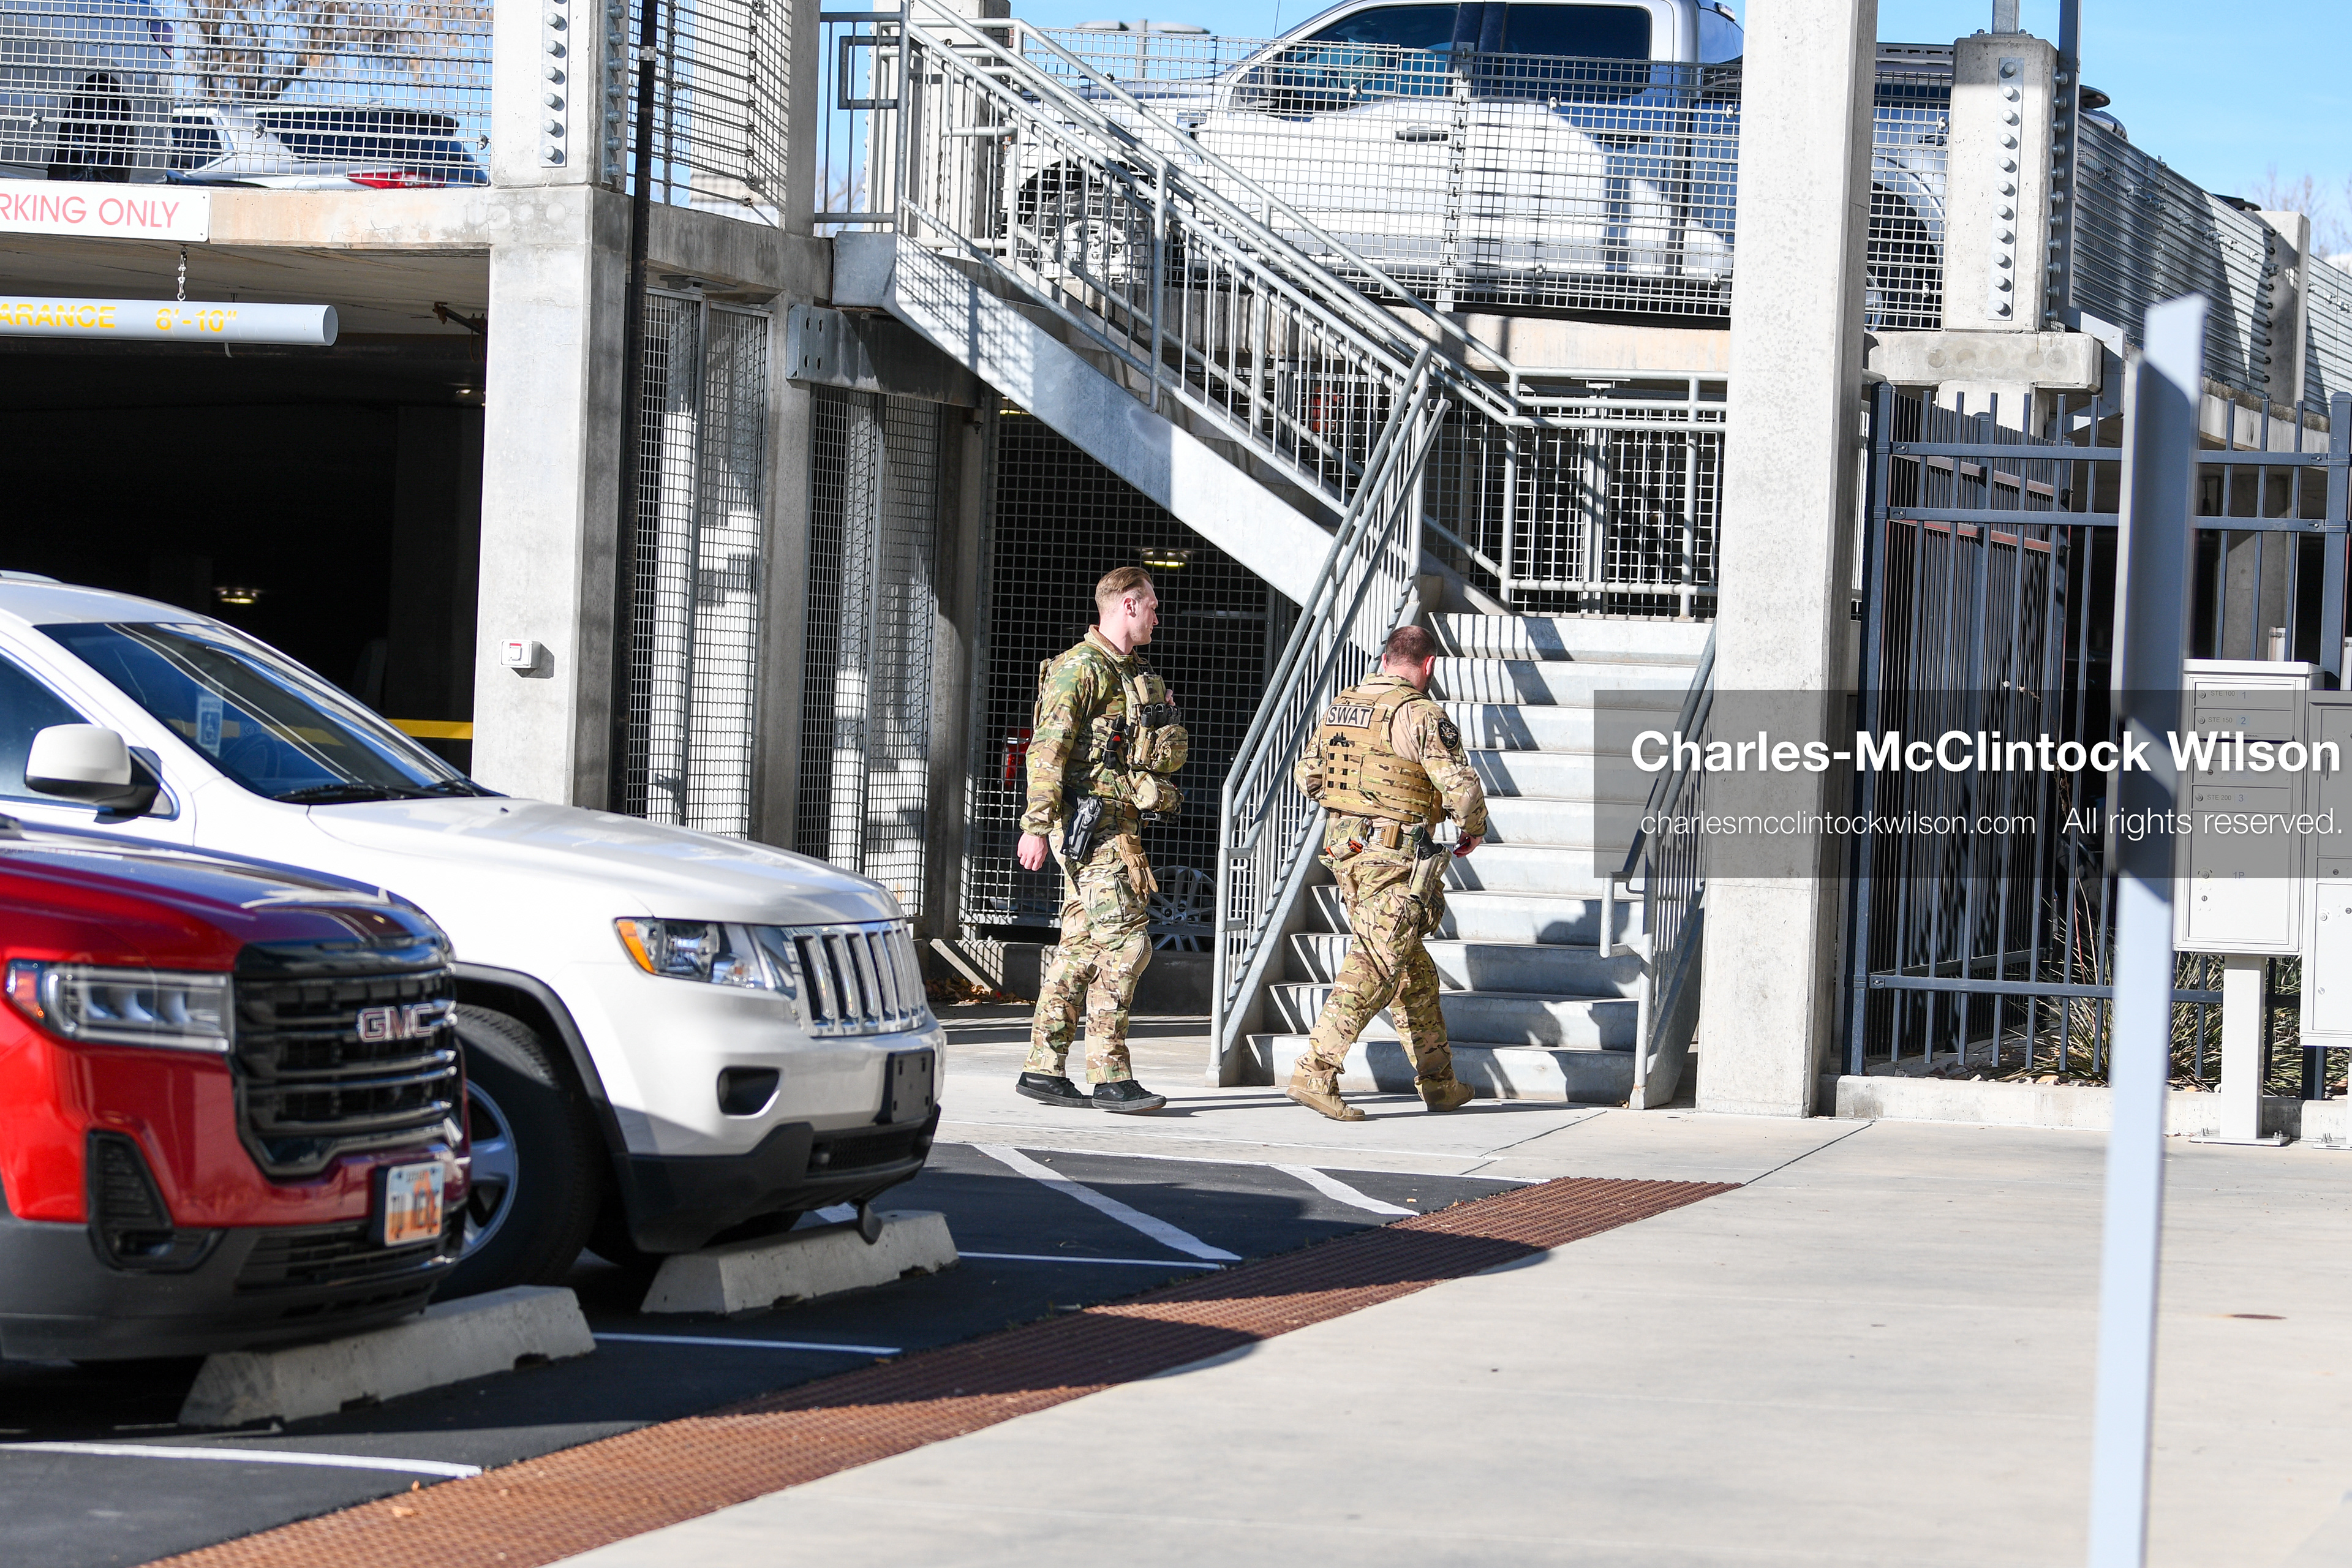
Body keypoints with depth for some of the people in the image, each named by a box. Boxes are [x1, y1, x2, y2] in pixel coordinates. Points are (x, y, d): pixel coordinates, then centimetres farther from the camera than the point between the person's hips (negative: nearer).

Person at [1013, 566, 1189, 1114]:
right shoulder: (1080, 669, -11)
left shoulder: (1135, 672, 19)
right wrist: (1037, 825, -22)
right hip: (1090, 822, -9)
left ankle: (1044, 1069, 11)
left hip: (1118, 819, 9)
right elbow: (1048, 749, -17)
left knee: (1081, 946, 9)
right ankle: (1110, 1078, -11)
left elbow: (1168, 749, 29)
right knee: (1124, 942, -12)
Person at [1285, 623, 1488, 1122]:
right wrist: (1474, 829, 3)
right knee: (1374, 969, -7)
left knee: (1413, 968, 16)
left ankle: (1438, 1081, 23)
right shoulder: (1420, 715, -13)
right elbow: (1461, 786, -16)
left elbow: (1307, 773, 20)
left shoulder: (1341, 707, 10)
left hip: (1344, 851, 8)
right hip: (1397, 861, -8)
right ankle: (1315, 1073, -15)